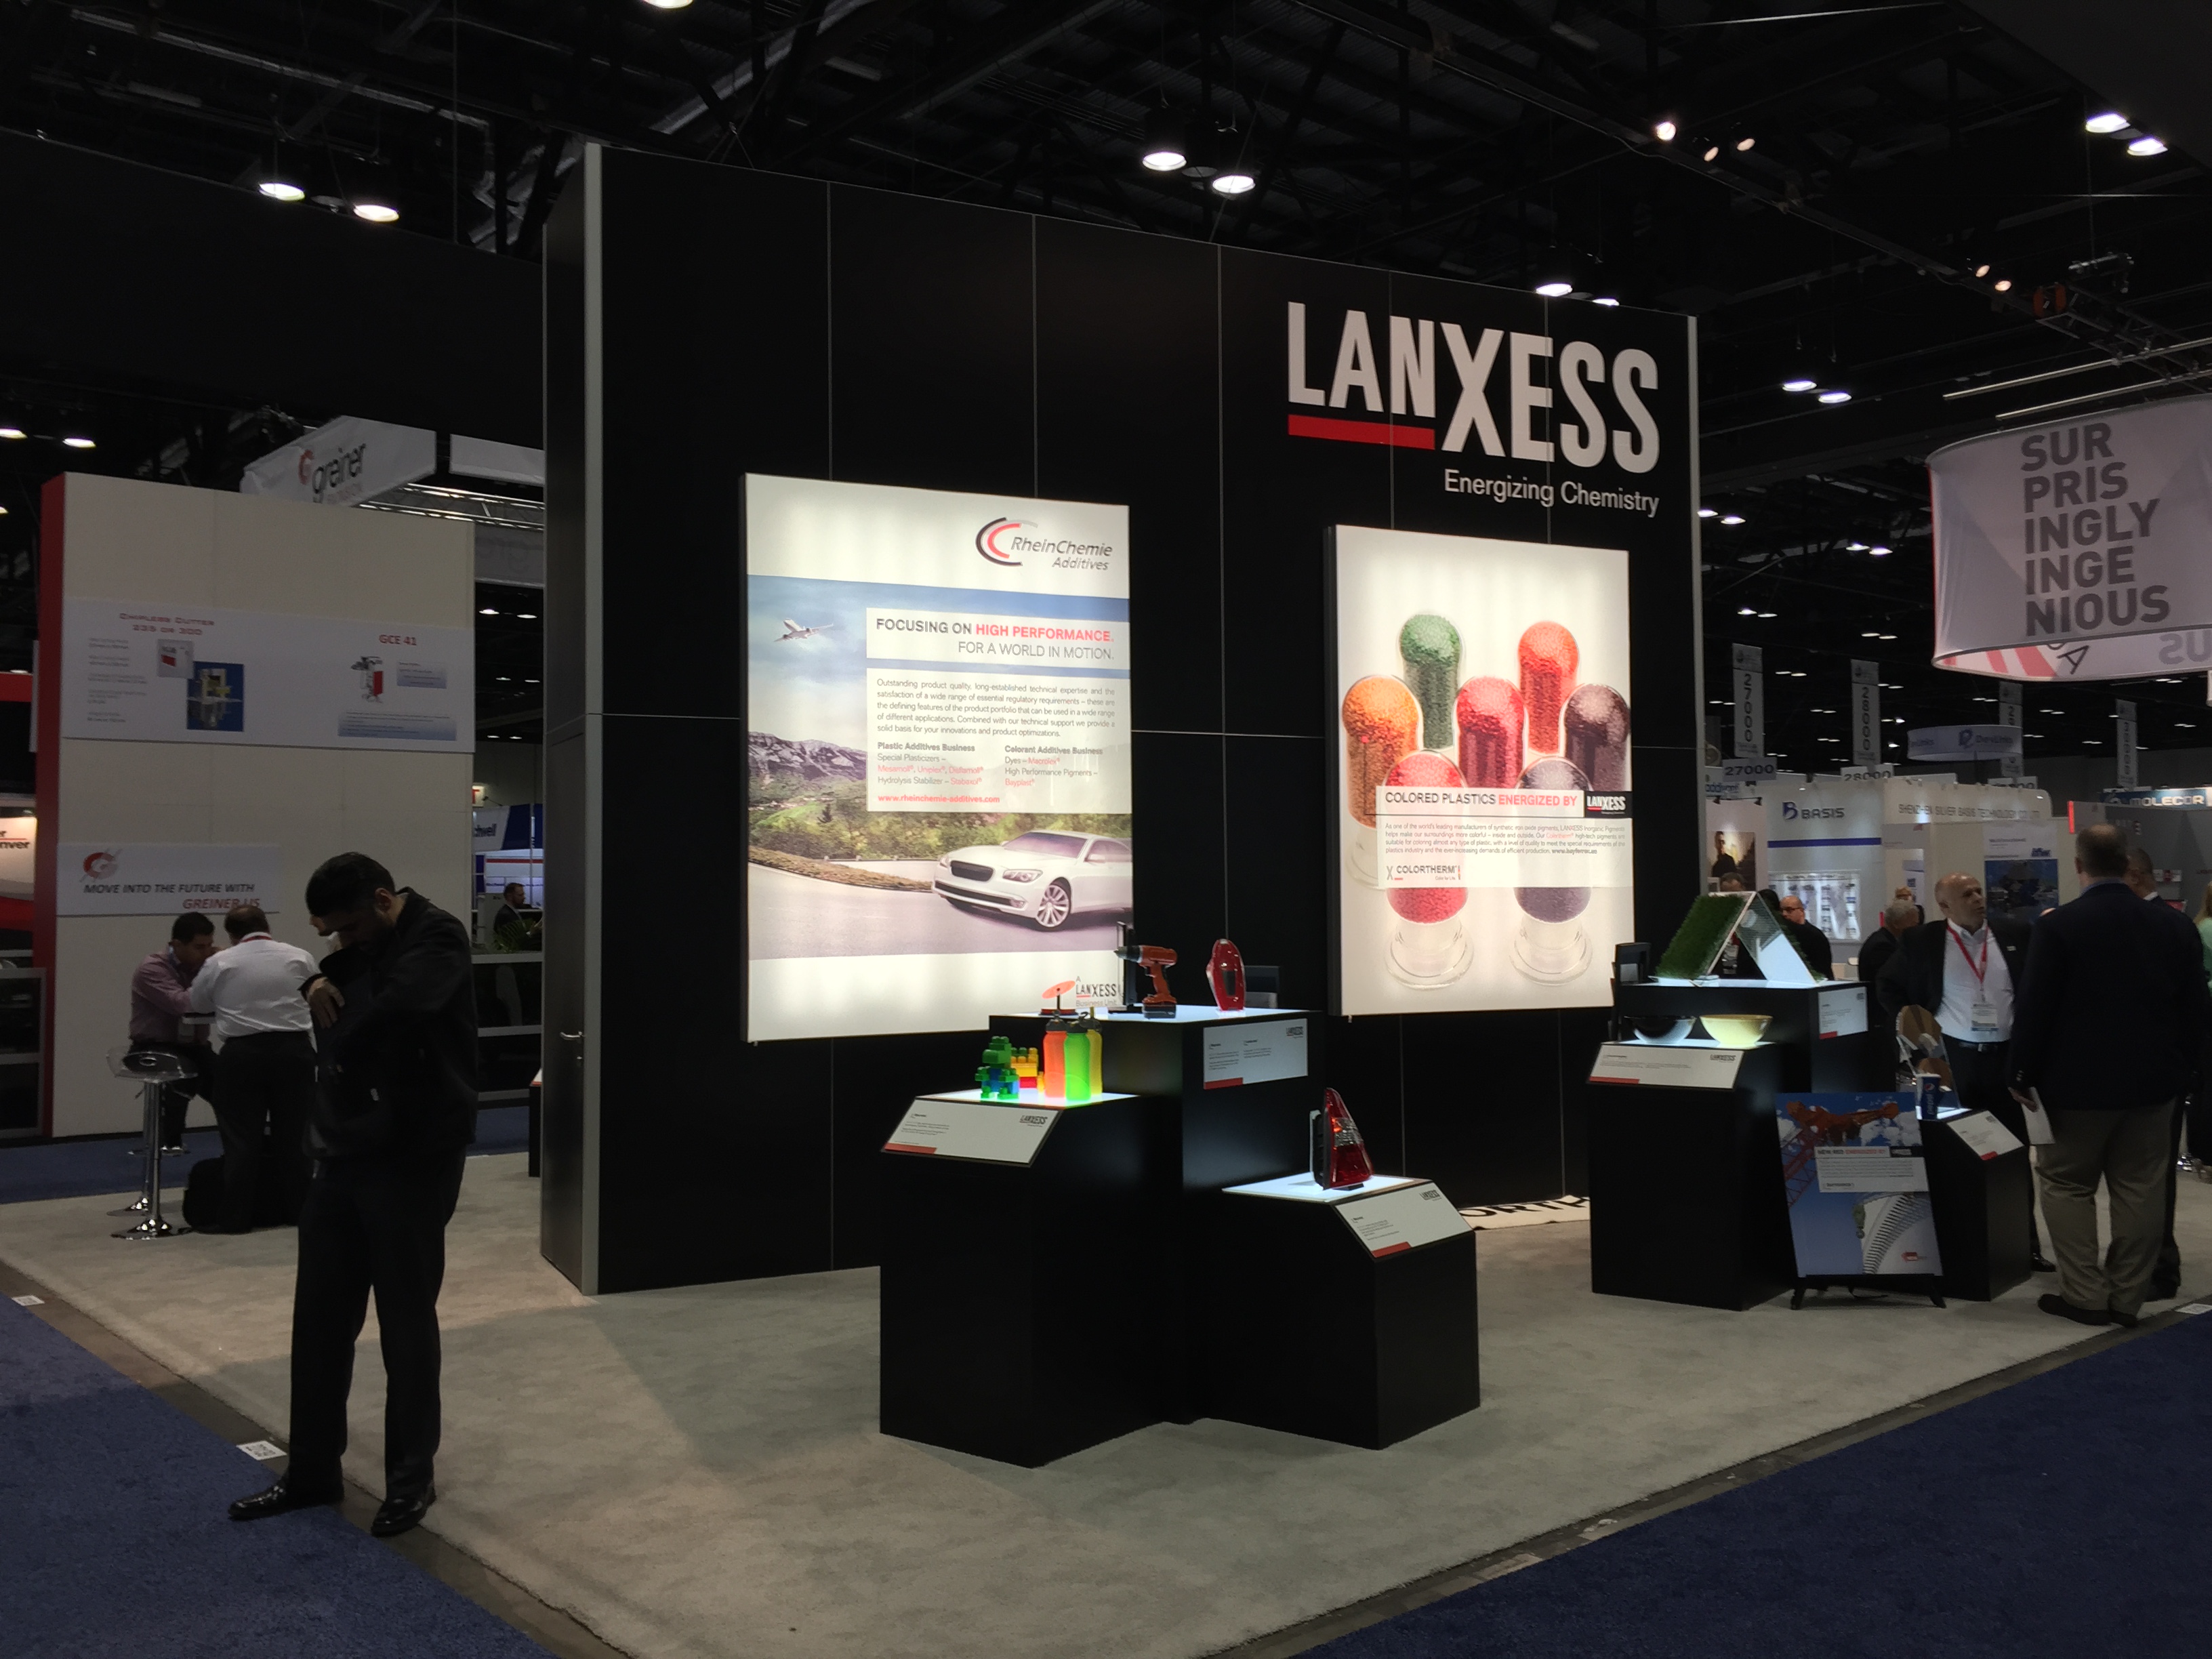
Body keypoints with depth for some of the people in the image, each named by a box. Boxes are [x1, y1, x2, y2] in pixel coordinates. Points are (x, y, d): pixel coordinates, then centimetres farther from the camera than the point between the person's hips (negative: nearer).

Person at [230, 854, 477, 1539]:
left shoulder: (436, 938, -14)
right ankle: (312, 1471, 27)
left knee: (406, 1322, 2)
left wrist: (340, 1051, -10)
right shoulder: (366, 945, 14)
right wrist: (318, 983, 0)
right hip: (343, 1153, 9)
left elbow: (393, 1010, -29)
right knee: (319, 1317, 13)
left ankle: (411, 1479, 17)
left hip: (411, 1159, -9)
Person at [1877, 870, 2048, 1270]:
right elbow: (1888, 987, 10)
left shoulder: (2015, 934, 2)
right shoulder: (1922, 941, -2)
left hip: (2005, 1057, 1)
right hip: (1950, 1059, -1)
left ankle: (2026, 1245, 13)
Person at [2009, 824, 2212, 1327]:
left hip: (2079, 1079, -4)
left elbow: (2034, 1007, -12)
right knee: (2138, 1190, 10)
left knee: (2066, 1184, 8)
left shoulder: (2058, 925, -14)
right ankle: (2127, 1297, 16)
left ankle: (2086, 1295, 6)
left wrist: (2023, 1073, -2)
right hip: (2152, 1078, 4)